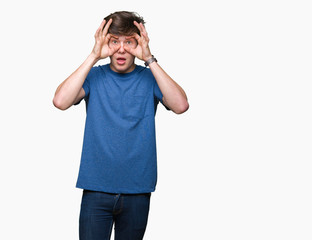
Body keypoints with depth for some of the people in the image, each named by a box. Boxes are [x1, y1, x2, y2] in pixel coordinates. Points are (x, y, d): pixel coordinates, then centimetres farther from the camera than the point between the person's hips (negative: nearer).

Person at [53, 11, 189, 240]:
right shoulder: (94, 76, 1)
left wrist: (149, 59, -18)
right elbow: (60, 101, -17)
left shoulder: (149, 78, 1)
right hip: (96, 189, -1)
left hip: (138, 191, 1)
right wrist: (94, 57, -18)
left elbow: (181, 105, -17)